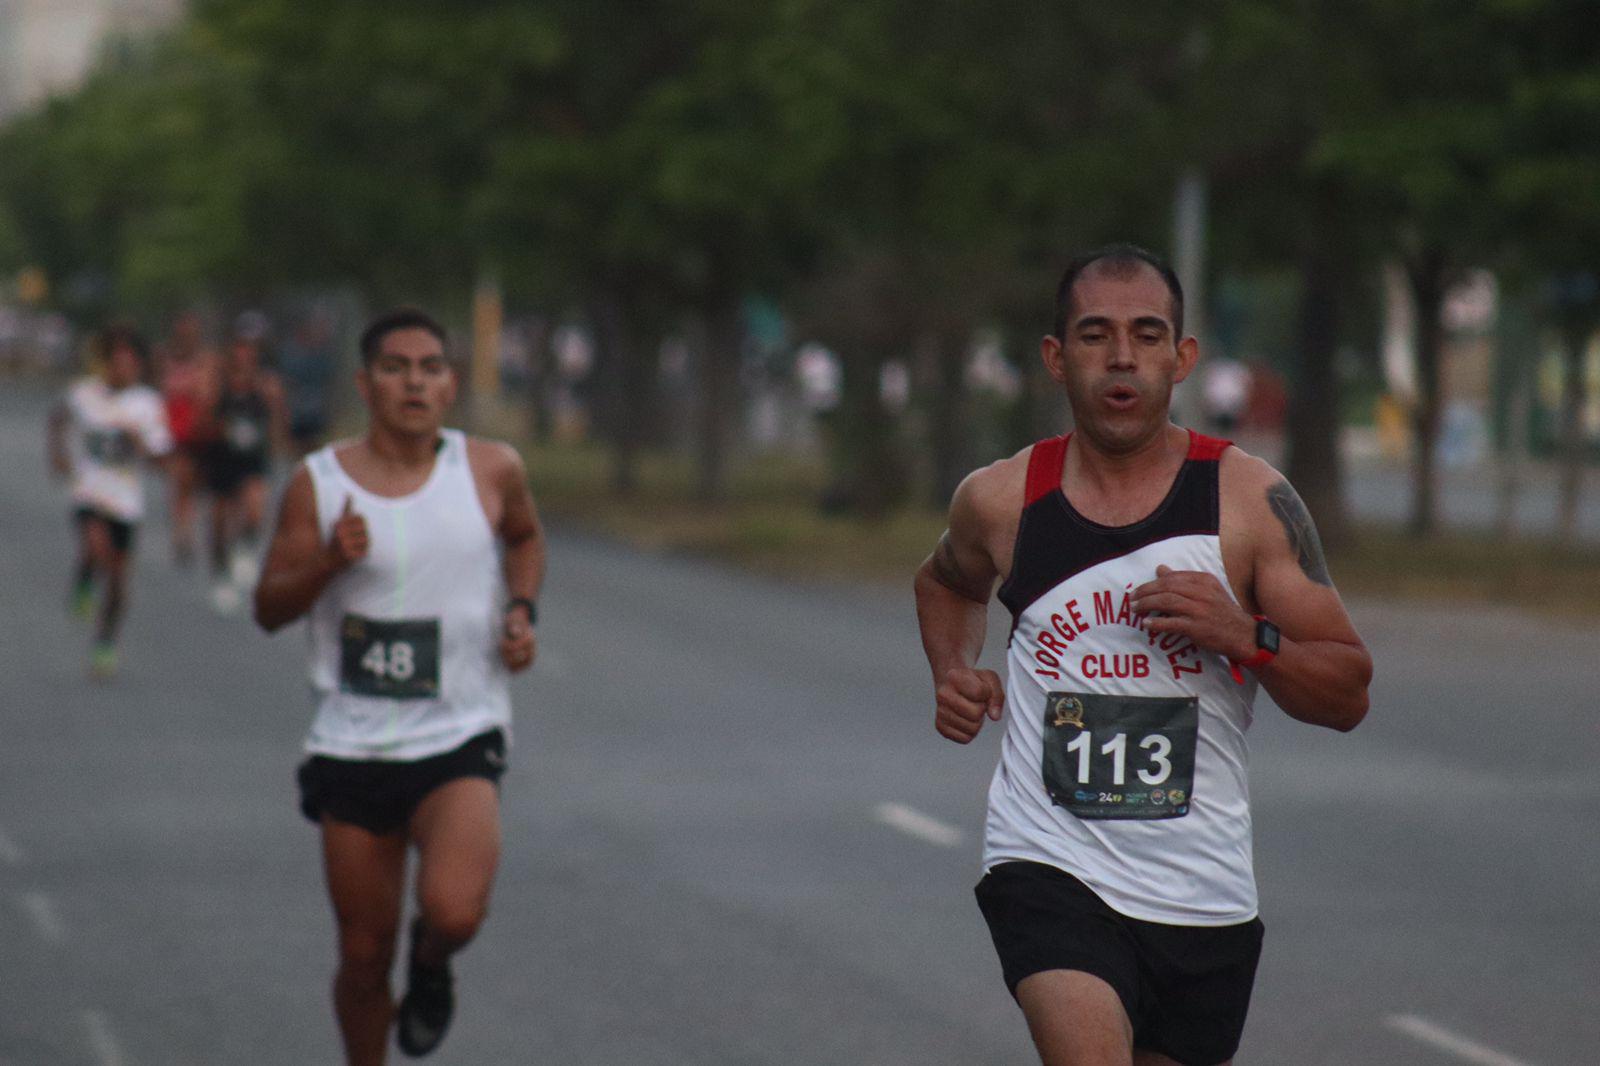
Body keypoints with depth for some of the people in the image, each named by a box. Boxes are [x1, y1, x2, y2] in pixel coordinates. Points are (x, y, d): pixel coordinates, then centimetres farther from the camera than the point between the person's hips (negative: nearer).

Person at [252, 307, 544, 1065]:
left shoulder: (491, 471, -1)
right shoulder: (318, 483, -3)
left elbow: (525, 536, 21)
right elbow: (269, 609, 0)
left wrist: (521, 611, 3)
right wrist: (329, 563, -19)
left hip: (459, 739, -1)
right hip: (351, 746, 1)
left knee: (453, 910, -25)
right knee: (363, 953, 8)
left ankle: (431, 967, 12)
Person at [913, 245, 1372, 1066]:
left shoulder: (1252, 501, -3)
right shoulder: (1001, 499, 1)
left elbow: (1348, 695, 0)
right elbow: (948, 581, 27)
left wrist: (1246, 638, -18)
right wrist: (953, 672, 7)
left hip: (1201, 895, 1)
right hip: (1046, 867, -1)